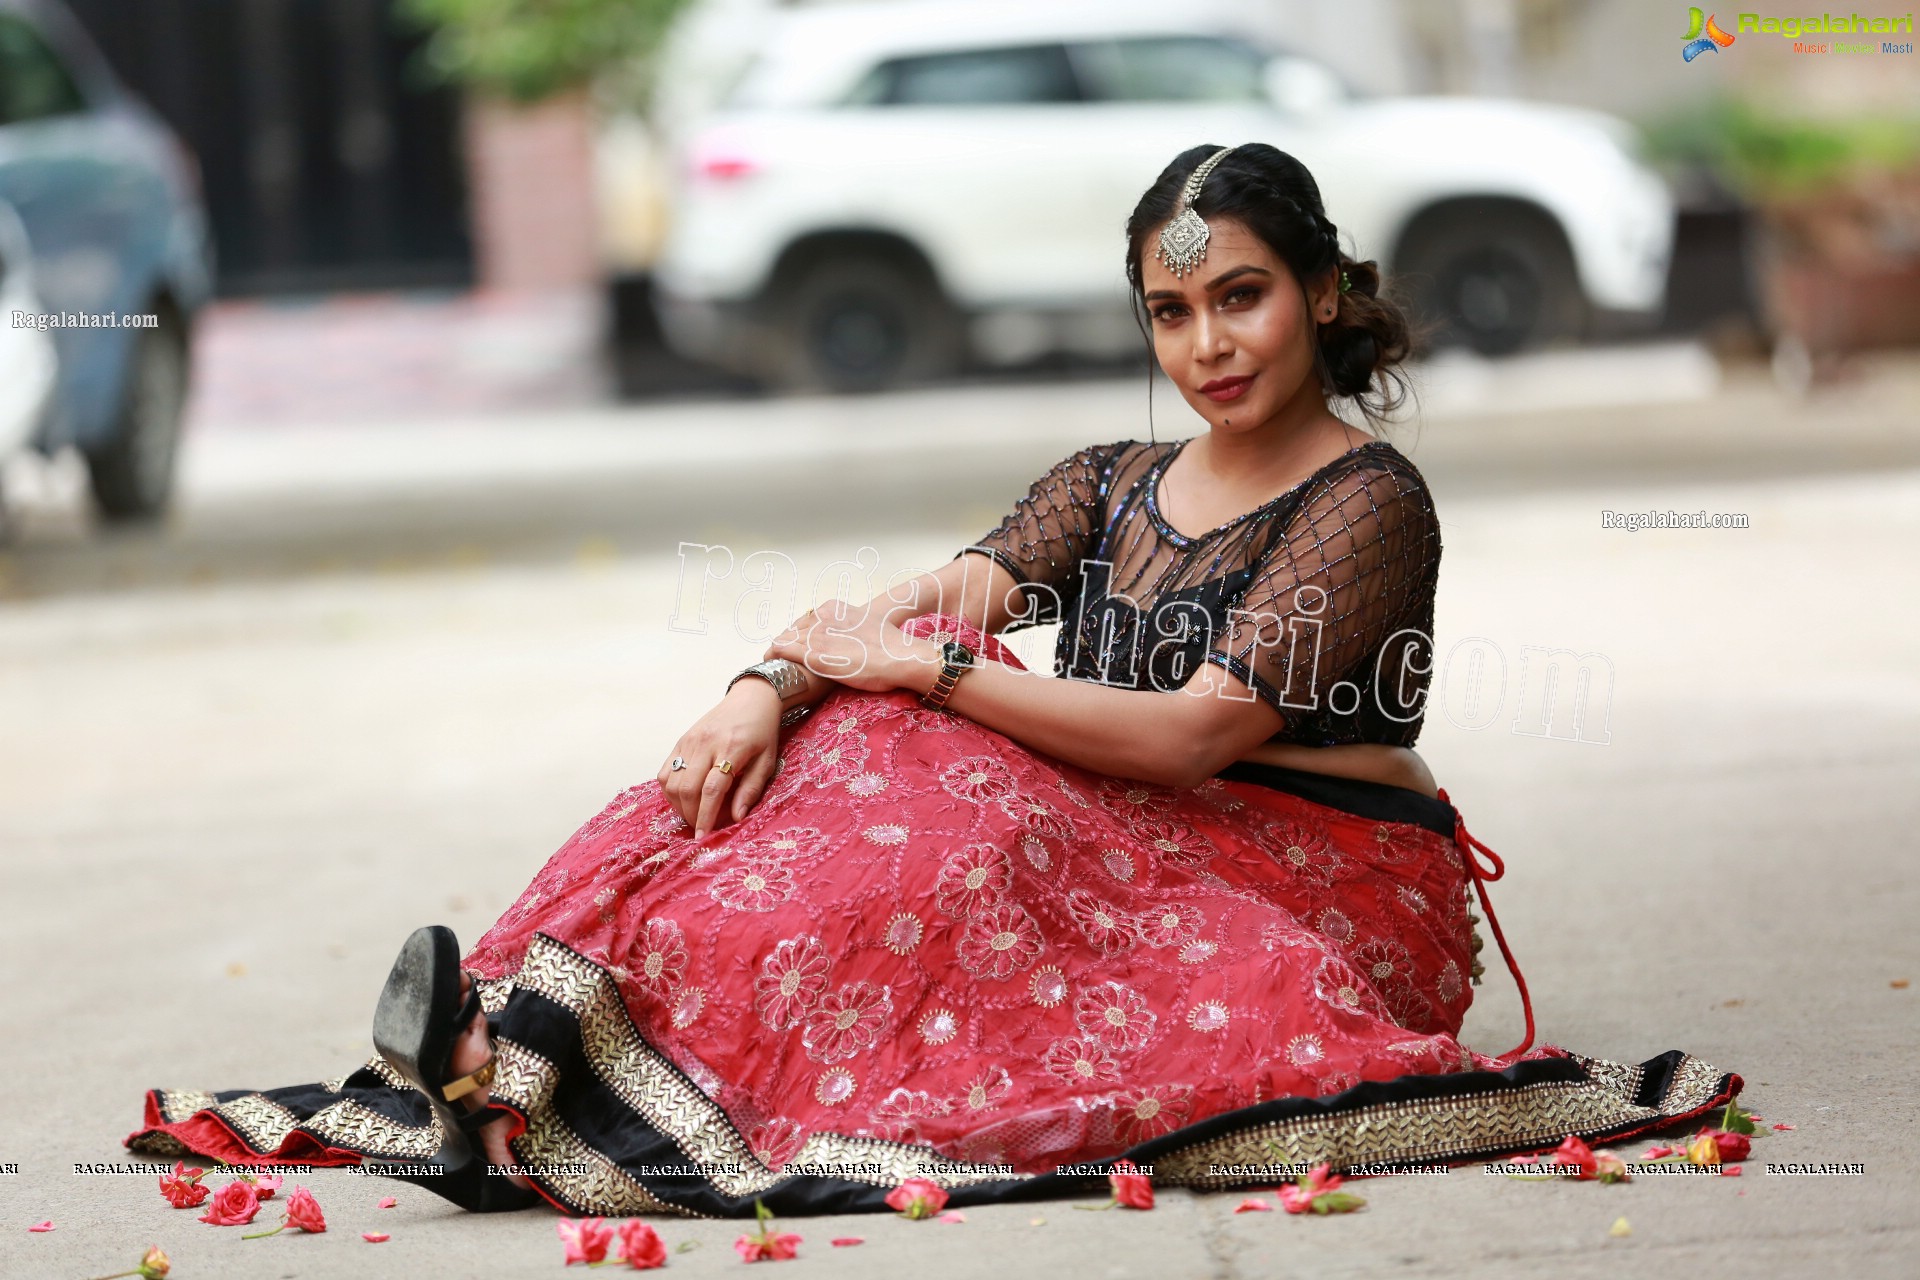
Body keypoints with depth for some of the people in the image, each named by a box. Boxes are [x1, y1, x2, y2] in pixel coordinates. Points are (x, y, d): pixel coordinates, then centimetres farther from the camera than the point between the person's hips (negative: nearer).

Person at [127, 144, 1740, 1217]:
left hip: (1328, 897, -6)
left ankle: (540, 1049, -41)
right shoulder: (1110, 487, 15)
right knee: (832, 743, -17)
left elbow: (1194, 733, -19)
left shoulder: (1366, 502, -8)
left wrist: (919, 667, -19)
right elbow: (920, 614, 0)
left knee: (963, 812, -32)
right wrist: (776, 681, -22)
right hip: (1139, 858, 6)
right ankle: (528, 1019, -34)